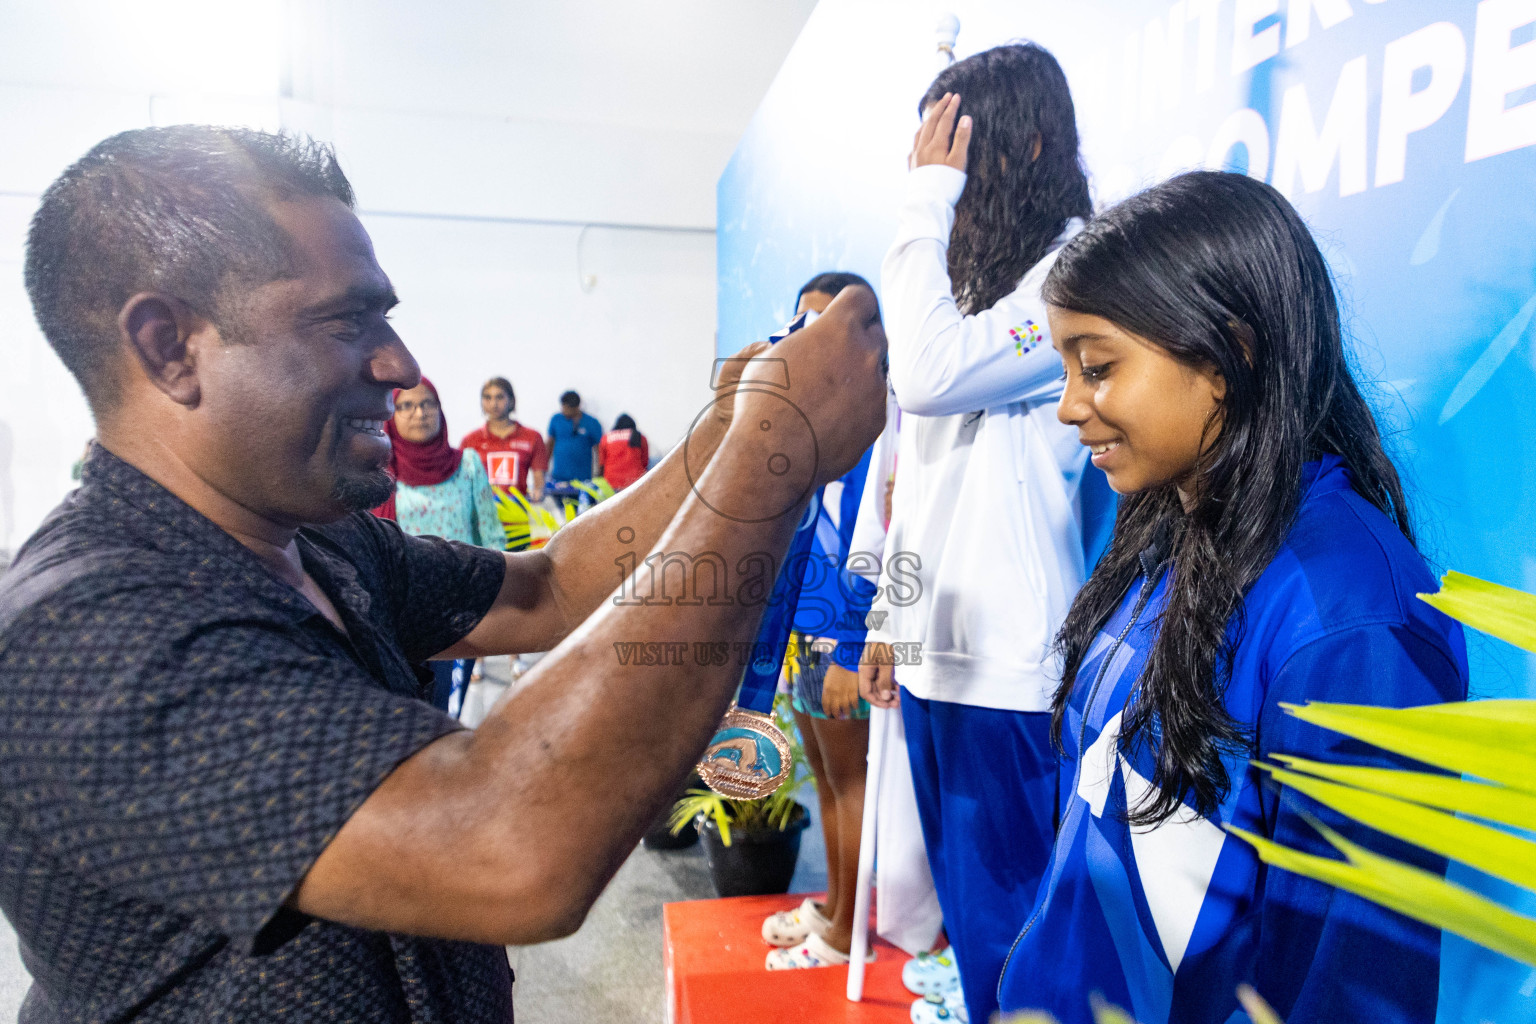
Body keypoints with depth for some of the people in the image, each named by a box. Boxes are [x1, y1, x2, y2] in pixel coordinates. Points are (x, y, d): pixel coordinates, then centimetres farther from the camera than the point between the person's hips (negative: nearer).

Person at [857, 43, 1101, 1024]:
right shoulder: (971, 270, 16)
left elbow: (932, 375, -24)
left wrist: (929, 201, -12)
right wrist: (893, 615, 18)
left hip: (1010, 658, -8)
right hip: (936, 642, 8)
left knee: (1000, 917, 5)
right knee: (958, 896, 20)